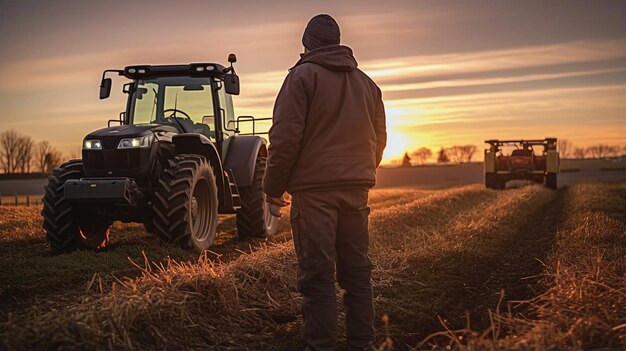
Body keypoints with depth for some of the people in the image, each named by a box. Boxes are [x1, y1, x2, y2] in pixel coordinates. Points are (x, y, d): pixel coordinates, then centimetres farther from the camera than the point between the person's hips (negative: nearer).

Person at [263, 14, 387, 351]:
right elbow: (379, 139, 17)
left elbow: (285, 136, -11)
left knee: (317, 275, -3)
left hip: (314, 189, -6)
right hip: (356, 190, 6)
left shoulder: (303, 76, -3)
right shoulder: (366, 83, 16)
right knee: (357, 271, 12)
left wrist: (273, 187, -3)